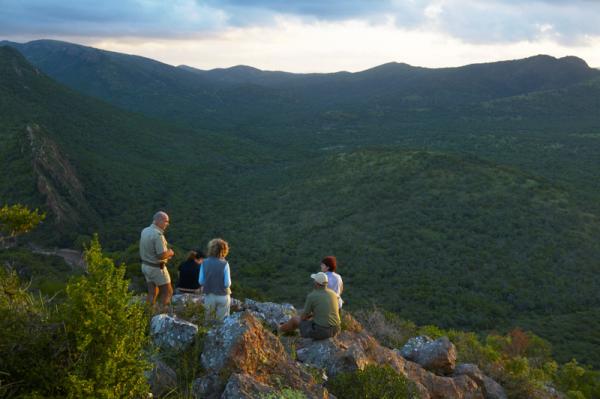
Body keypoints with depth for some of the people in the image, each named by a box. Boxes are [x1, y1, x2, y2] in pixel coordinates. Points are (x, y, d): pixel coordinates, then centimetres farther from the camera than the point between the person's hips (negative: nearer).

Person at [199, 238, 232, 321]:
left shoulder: (204, 263, -8)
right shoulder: (224, 264, -15)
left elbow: (200, 281, -5)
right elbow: (227, 283, -16)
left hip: (209, 296, 2)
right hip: (223, 296, -2)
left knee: (209, 320, 18)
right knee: (222, 321, 10)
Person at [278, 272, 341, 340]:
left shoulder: (311, 296, -14)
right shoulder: (333, 294, 4)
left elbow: (303, 317, -5)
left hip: (320, 330, -6)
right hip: (334, 329, 6)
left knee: (295, 319, 21)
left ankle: (280, 329, 52)